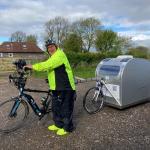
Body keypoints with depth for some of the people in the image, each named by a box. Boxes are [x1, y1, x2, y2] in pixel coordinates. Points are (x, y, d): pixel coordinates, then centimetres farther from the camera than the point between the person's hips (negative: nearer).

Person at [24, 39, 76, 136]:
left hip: (65, 87, -10)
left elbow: (47, 65, -28)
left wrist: (33, 66, -26)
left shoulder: (60, 55, -16)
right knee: (56, 107, 18)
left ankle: (67, 128, 17)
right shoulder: (52, 57, 20)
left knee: (66, 108, 1)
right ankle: (58, 124, 35)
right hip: (56, 87, 10)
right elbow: (45, 66, 15)